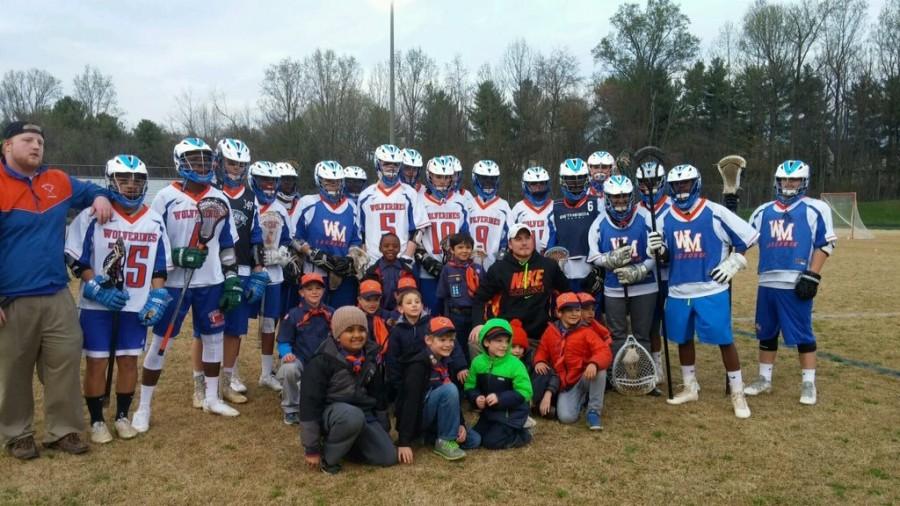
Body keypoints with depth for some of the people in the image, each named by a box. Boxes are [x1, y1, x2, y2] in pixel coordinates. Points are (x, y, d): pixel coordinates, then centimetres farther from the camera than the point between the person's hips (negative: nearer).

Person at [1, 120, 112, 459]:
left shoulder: (59, 182, 6)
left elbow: (88, 190, 28)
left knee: (66, 364, 7)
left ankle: (62, 430, 20)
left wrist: (100, 197, 3)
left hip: (57, 297, 5)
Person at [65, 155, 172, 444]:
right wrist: (97, 289, -15)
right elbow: (75, 259, -6)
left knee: (129, 361, 10)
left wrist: (156, 298, -2)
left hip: (136, 306, 3)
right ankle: (97, 421, 19)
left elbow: (160, 266, 8)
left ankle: (122, 416, 25)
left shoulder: (154, 221, 5)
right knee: (96, 363, 4)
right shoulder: (93, 216, -7)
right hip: (97, 305, -3)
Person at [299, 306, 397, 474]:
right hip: (330, 411, -6)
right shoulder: (323, 361, -17)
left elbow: (375, 391, 17)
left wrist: (381, 424, 20)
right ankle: (327, 456, -14)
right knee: (353, 416, -40)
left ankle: (347, 440, 15)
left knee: (388, 457, -9)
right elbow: (309, 402, -17)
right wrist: (312, 448, -16)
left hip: (363, 412, 6)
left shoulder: (369, 356, 2)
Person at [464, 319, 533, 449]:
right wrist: (476, 398, -20)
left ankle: (522, 434, 9)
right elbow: (470, 386, 3)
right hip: (489, 411, 6)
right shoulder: (478, 362, -6)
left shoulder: (515, 364, -20)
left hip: (511, 413, -6)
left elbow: (524, 392, -20)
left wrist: (500, 398, -29)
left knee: (492, 441, -14)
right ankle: (506, 429, 24)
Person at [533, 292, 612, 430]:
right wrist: (539, 361, -10)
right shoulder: (551, 331, 3)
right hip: (565, 383, 2)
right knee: (566, 417, -23)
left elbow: (605, 352, -20)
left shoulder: (586, 331, -7)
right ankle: (581, 399, 14)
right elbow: (542, 350, 15)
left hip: (585, 379, -2)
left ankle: (594, 411, -17)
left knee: (600, 370, -36)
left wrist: (594, 363, -42)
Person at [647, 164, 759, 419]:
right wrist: (656, 250, -9)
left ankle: (737, 393, 12)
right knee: (683, 340, 14)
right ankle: (690, 388, 30)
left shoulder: (715, 213, -7)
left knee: (724, 341, -2)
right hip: (678, 293, 4)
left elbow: (749, 237, 0)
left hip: (712, 292, -4)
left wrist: (732, 264, -3)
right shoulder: (665, 218, 5)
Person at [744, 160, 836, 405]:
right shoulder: (763, 211, 14)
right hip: (767, 283, 5)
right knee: (766, 332, 13)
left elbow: (825, 244, -5)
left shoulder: (815, 209, 0)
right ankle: (764, 379, 25)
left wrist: (812, 276, -13)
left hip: (797, 284, -5)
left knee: (802, 334, 1)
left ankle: (808, 383, 13)